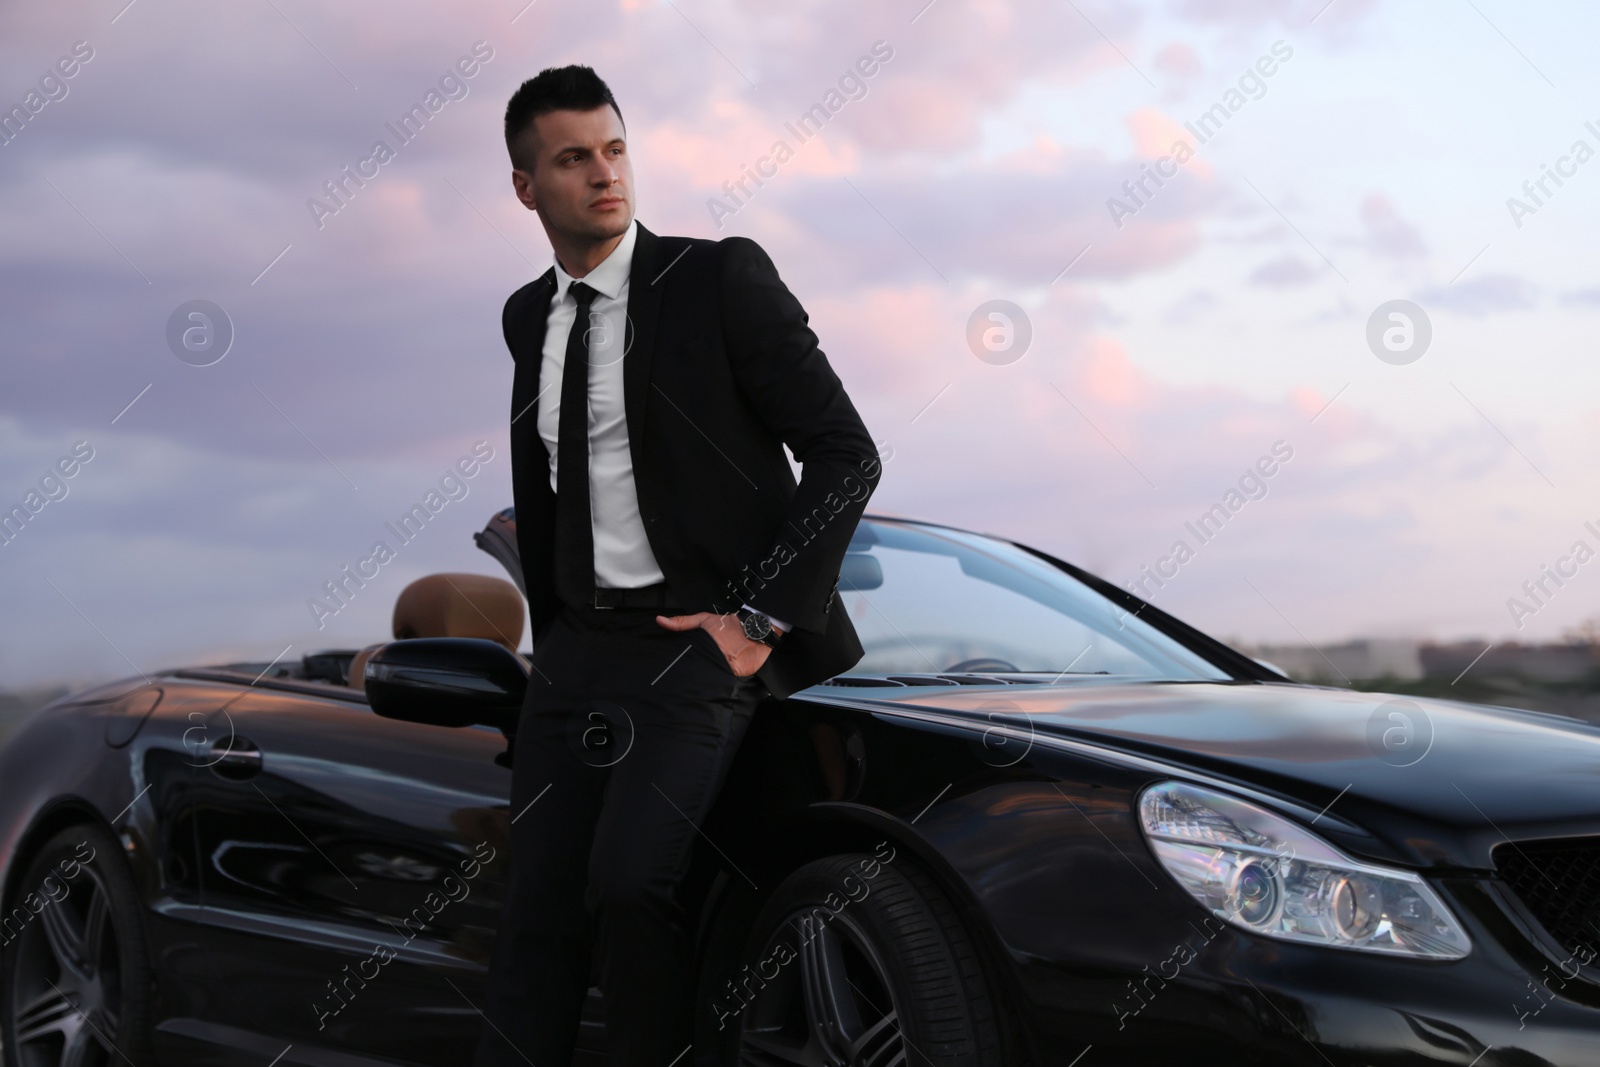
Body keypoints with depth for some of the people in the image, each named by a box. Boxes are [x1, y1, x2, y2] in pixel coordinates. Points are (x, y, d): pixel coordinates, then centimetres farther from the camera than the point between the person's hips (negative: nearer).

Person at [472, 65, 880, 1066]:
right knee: (541, 914, 2)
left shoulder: (721, 279, -6)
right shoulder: (529, 318, 12)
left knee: (628, 878, -22)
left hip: (701, 643, -5)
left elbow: (846, 454, -8)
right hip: (578, 649, 6)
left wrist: (765, 616, -13)